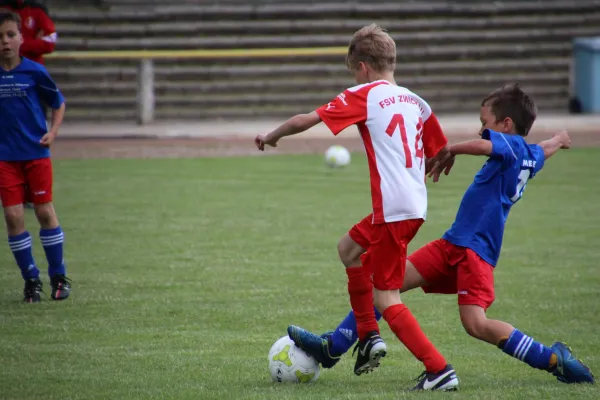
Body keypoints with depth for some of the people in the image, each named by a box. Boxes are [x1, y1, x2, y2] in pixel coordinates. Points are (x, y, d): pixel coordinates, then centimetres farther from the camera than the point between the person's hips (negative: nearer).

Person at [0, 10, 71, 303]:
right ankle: (31, 279, 8)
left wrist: (53, 132, -6)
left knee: (45, 211, 2)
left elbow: (58, 103, 7)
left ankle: (59, 276, 15)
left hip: (36, 153, -1)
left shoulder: (34, 71, -5)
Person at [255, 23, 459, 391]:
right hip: (416, 206, 8)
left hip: (392, 208, -8)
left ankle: (441, 371, -10)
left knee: (386, 299, -3)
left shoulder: (365, 96, -5)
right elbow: (442, 150, 21)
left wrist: (271, 137, 13)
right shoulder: (416, 102, 12)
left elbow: (305, 121, -5)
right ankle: (368, 338, 31)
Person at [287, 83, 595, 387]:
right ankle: (333, 347, 6)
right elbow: (546, 149, 40)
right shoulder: (530, 155, 16)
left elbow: (481, 145, -31)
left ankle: (553, 358, -8)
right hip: (453, 245, 10)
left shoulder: (512, 145, -10)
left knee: (476, 324, -21)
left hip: (475, 250, -10)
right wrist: (559, 140, 63)